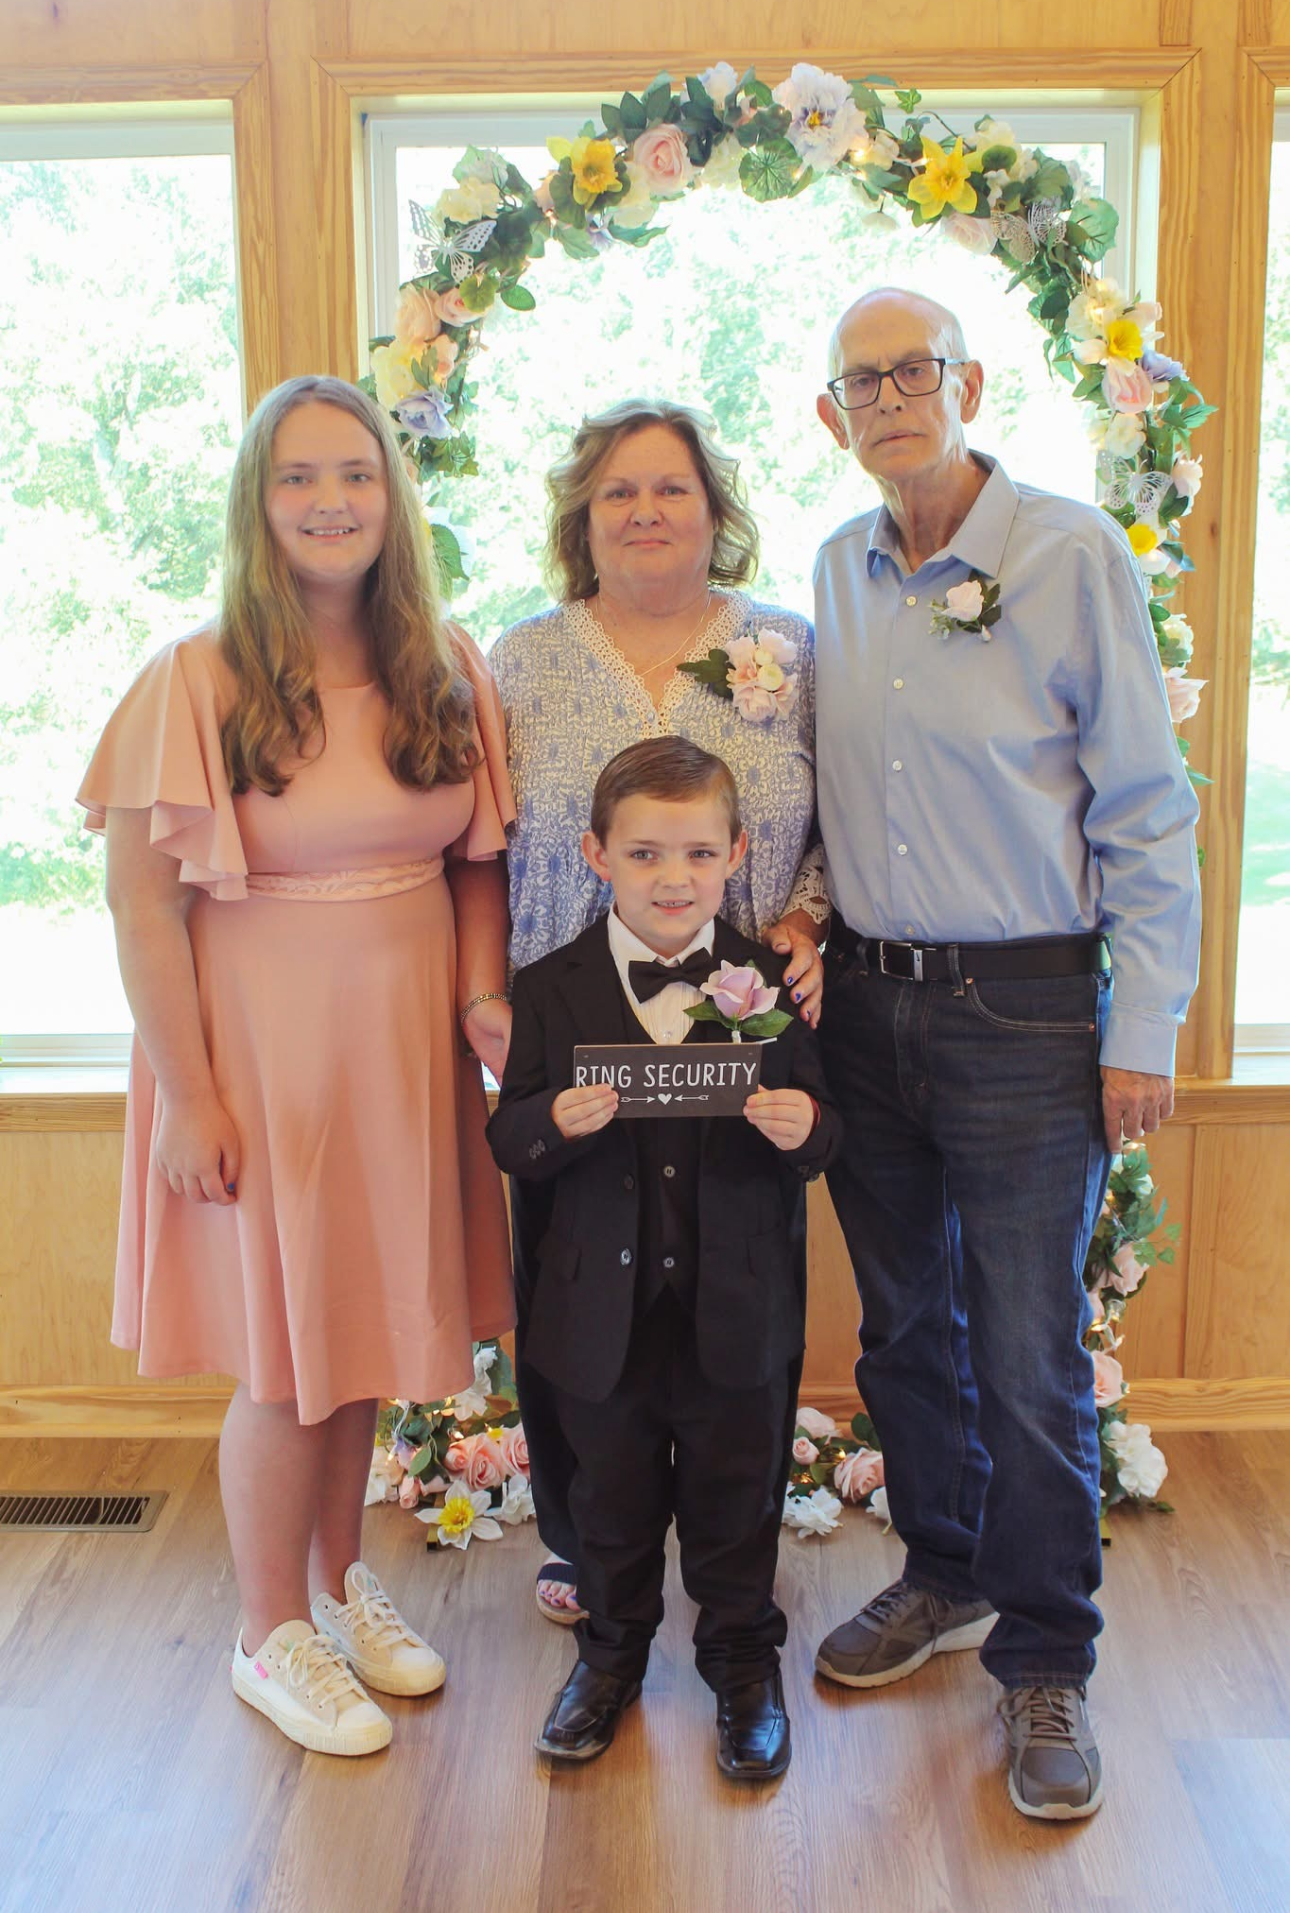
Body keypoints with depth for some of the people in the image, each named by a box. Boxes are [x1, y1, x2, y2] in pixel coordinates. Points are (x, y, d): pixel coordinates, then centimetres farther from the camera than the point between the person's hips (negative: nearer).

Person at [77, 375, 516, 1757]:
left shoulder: (448, 672, 3)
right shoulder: (197, 681, -11)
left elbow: (480, 859, 10)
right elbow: (139, 904, -11)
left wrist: (484, 996, -5)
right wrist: (186, 1097, -13)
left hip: (406, 1042, 5)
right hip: (262, 1045, -4)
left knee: (370, 1327, 15)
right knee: (287, 1355, 6)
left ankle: (341, 1581, 39)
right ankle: (271, 1635, 29)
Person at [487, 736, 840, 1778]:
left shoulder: (774, 983, -3)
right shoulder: (552, 989, -4)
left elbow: (819, 1132, -1)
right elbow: (509, 1142, -5)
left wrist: (803, 1129, -24)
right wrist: (558, 1122, -26)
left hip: (739, 1306, 0)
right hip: (605, 1308, 0)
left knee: (736, 1487, 14)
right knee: (612, 1491, 17)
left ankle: (744, 1659, 37)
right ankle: (613, 1647, 41)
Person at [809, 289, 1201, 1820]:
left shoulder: (1074, 553, -7)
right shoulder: (835, 573, 9)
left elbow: (1145, 806, -7)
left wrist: (1144, 1030, -9)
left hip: (1025, 1007, -5)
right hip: (864, 1000, 5)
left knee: (1030, 1360, 2)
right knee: (902, 1328, 16)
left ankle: (1042, 1663, 21)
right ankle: (943, 1578, 38)